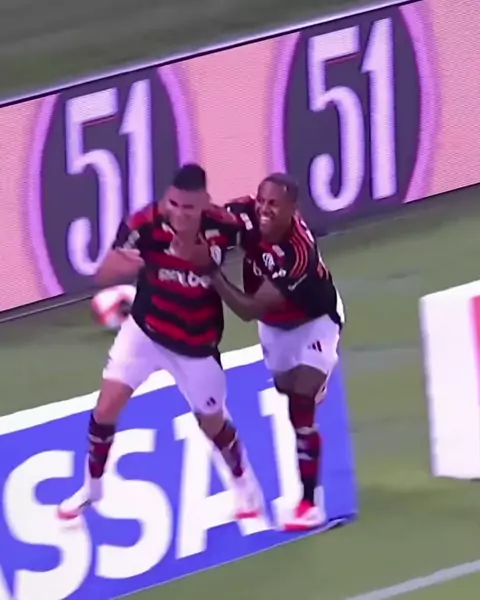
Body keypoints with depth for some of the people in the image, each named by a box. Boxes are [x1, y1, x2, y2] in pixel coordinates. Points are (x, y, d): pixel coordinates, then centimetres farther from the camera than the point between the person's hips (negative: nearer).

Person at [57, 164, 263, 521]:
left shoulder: (223, 228, -25)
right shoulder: (145, 224, -28)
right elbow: (104, 275, -29)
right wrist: (121, 266, -50)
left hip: (196, 343, 0)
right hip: (145, 331, 0)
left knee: (213, 424, 14)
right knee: (106, 408, -7)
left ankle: (245, 485, 44)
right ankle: (92, 488, 18)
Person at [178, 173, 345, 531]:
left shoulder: (299, 256, -42)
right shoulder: (247, 214, -28)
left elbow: (250, 310, -41)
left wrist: (210, 269, -46)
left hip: (314, 322, -6)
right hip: (275, 324, 6)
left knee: (301, 407, -14)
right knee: (289, 402, 17)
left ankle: (311, 503, -8)